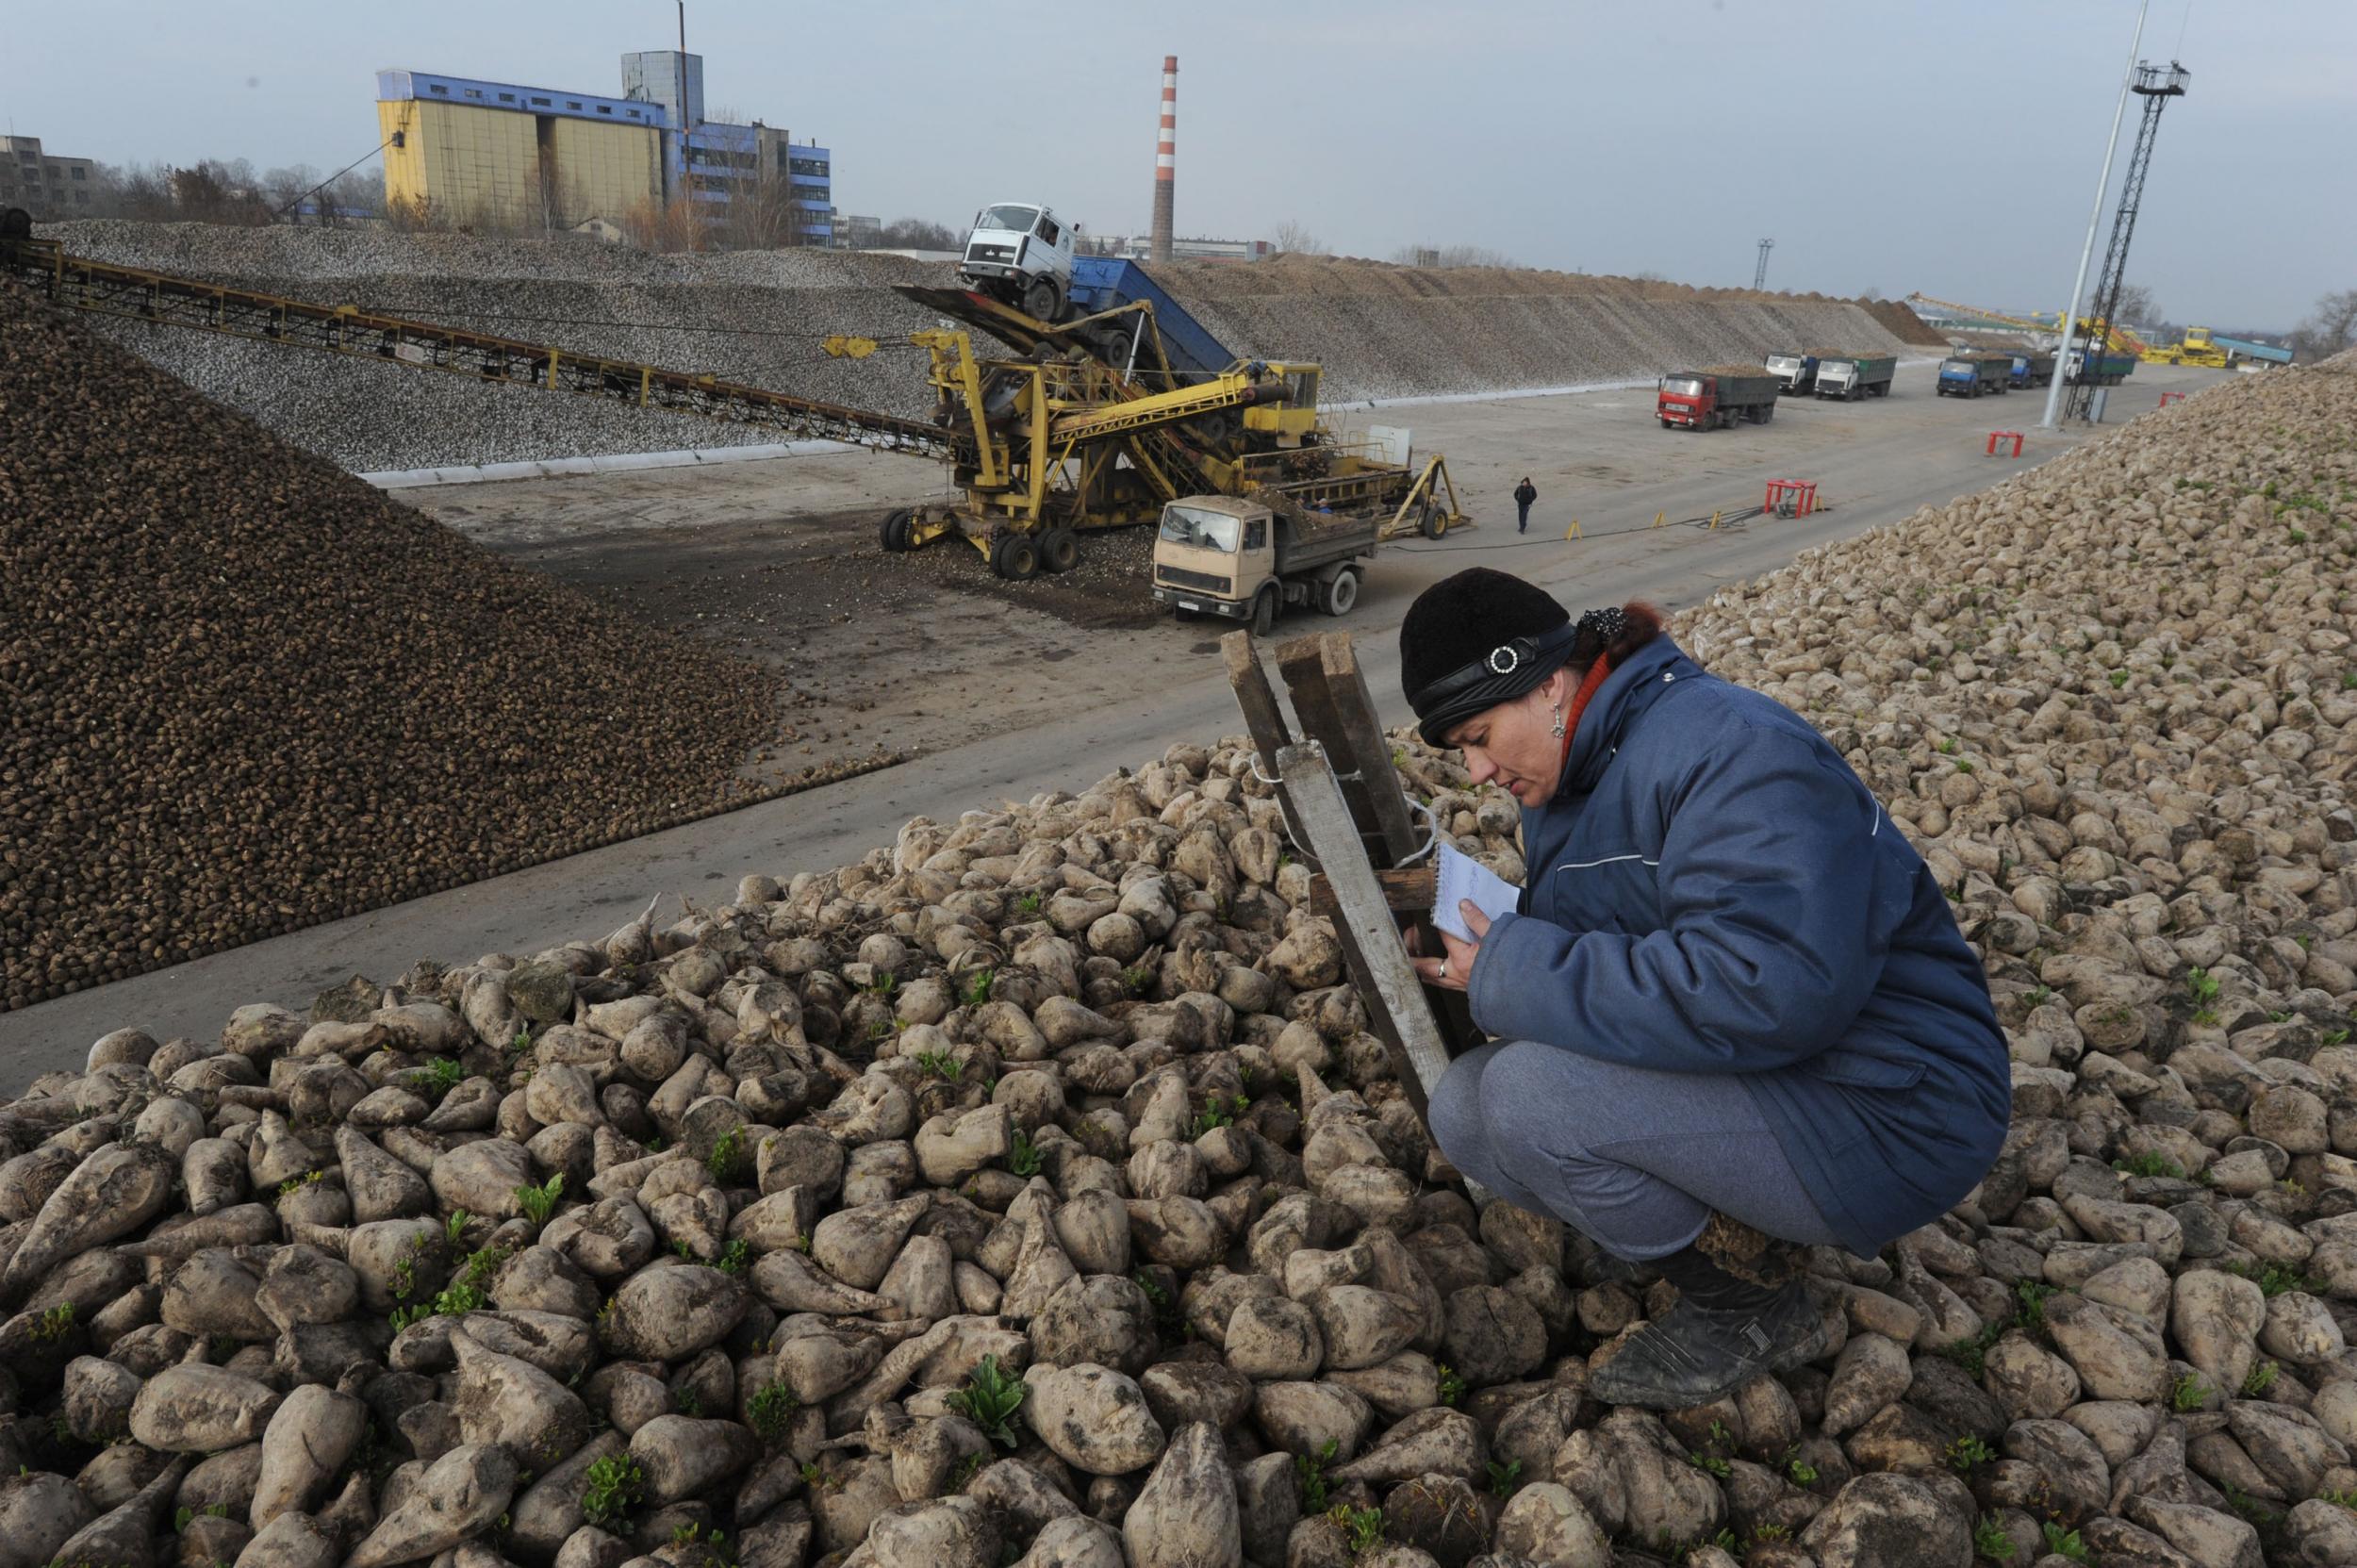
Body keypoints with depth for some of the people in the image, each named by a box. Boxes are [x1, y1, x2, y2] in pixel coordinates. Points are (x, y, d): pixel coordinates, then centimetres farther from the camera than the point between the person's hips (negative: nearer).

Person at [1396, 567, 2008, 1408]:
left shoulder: (1730, 748, -24)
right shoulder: (1567, 776, 7)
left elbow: (1769, 987, -36)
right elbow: (1588, 951, 15)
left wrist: (1517, 973, -28)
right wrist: (1474, 966, -7)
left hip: (1880, 1112, -9)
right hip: (1744, 1081, 9)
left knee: (1528, 1094, -25)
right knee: (1464, 1108, 0)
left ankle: (1754, 1305, -2)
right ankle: (1719, 1227, 10)